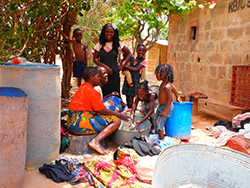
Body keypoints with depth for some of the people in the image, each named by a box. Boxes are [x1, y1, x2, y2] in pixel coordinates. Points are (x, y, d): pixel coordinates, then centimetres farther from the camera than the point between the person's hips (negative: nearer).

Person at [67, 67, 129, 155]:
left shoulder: (83, 87, 16)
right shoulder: (91, 91, -13)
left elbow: (97, 103, 22)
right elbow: (103, 110, -12)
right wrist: (120, 115, -1)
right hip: (80, 124, -10)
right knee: (116, 121, -10)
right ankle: (95, 141, -22)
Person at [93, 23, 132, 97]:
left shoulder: (117, 44, 3)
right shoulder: (100, 44, 5)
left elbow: (129, 54, 11)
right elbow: (95, 59, 1)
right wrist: (105, 66, -12)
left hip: (114, 73, -1)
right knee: (105, 94, 3)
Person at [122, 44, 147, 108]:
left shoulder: (144, 61, -5)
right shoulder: (132, 58, 8)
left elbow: (136, 69, -17)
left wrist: (124, 66, -20)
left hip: (135, 81, -4)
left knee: (130, 101, -6)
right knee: (127, 99, 10)